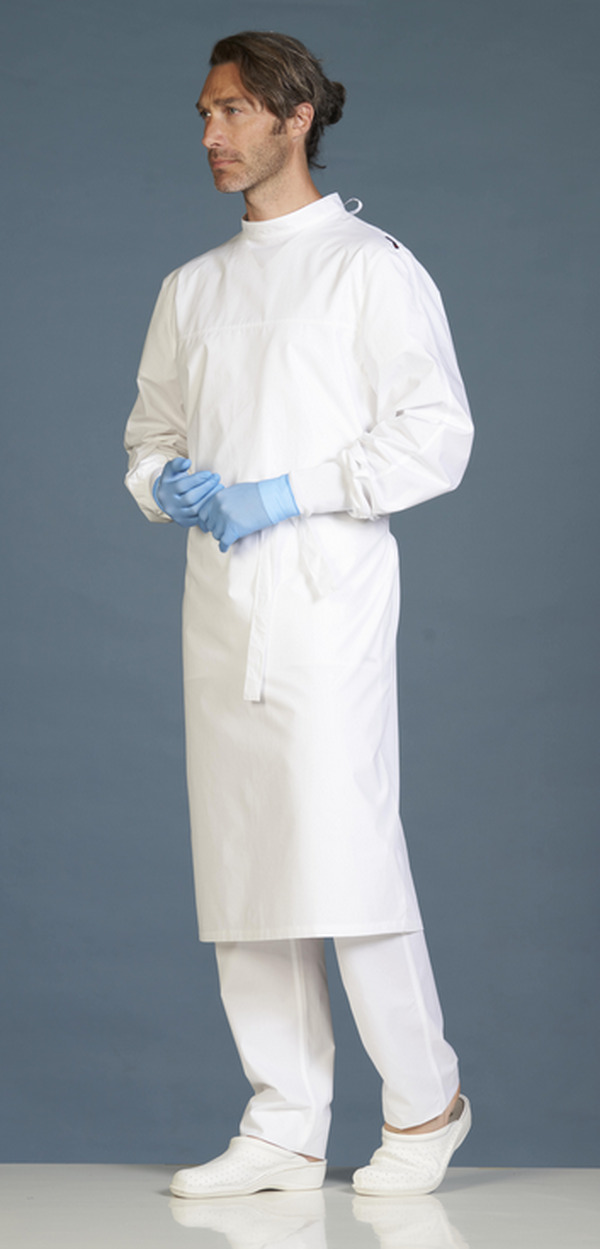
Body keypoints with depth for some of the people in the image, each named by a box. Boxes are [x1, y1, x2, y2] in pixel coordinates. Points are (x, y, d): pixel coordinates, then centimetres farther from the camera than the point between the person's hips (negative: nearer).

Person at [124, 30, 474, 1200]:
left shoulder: (370, 265, -1)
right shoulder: (192, 289, 18)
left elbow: (436, 435, -7)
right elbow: (149, 433, 23)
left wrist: (288, 493, -13)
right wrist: (169, 482, 0)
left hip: (326, 590, -6)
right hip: (220, 604, 6)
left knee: (345, 850, -11)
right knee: (239, 863, 4)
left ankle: (424, 1102, 8)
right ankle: (283, 1130, 11)